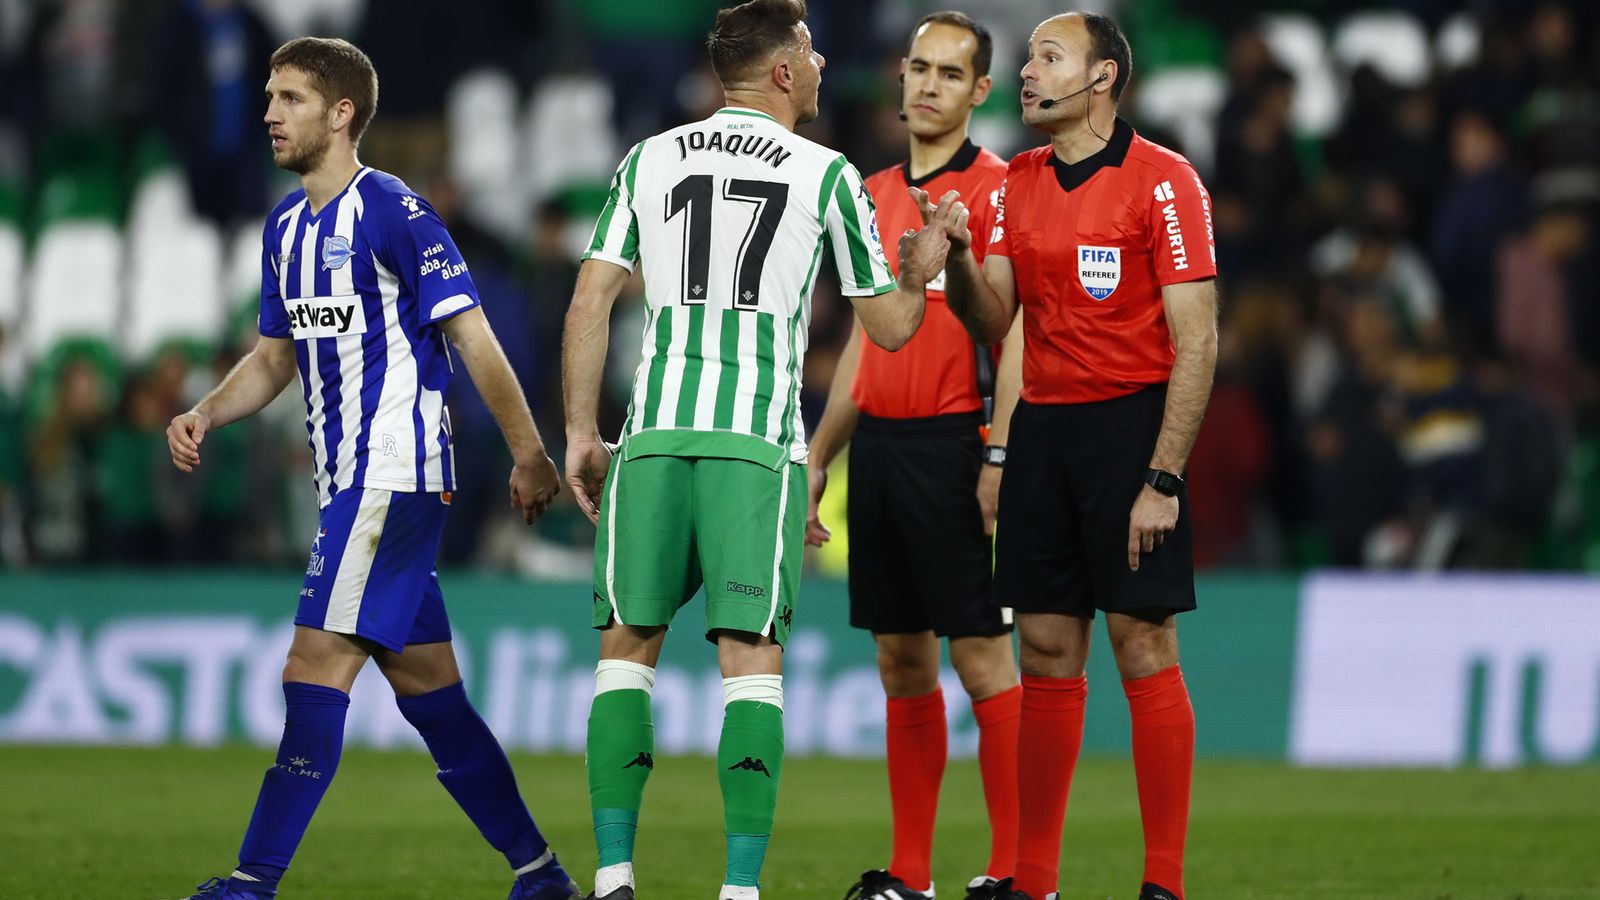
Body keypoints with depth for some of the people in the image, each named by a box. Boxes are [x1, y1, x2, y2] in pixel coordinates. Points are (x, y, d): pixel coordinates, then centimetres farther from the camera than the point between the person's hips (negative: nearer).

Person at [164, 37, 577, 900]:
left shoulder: (394, 212, -11)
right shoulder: (287, 225, 14)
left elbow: (473, 338, -11)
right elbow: (276, 355, 24)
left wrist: (529, 455, -11)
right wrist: (206, 414, 6)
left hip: (394, 476, -9)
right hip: (349, 479, 9)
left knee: (316, 669, -13)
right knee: (426, 687, 10)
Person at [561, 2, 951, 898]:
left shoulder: (650, 160, 12)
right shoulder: (827, 175, 4)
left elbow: (591, 301, 7)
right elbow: (890, 326, 10)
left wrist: (581, 432, 12)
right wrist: (922, 276, 31)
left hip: (654, 430, 2)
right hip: (760, 439, -2)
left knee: (628, 645, 8)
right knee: (752, 656, -2)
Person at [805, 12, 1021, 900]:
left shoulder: (995, 188, -5)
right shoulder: (874, 194, 16)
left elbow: (1014, 331, -11)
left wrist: (1000, 455, -19)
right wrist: (817, 458, 19)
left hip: (953, 442, -7)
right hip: (878, 443, 7)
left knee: (980, 656, -7)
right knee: (900, 659, 8)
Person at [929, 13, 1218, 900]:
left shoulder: (1162, 182, -7)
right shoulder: (1018, 184, 12)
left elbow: (1196, 343, -10)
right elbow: (990, 321, 9)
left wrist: (1162, 479, -15)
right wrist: (960, 253, -11)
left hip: (1132, 422, -6)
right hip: (1042, 423, 6)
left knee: (1143, 647, -7)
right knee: (1046, 652, 5)